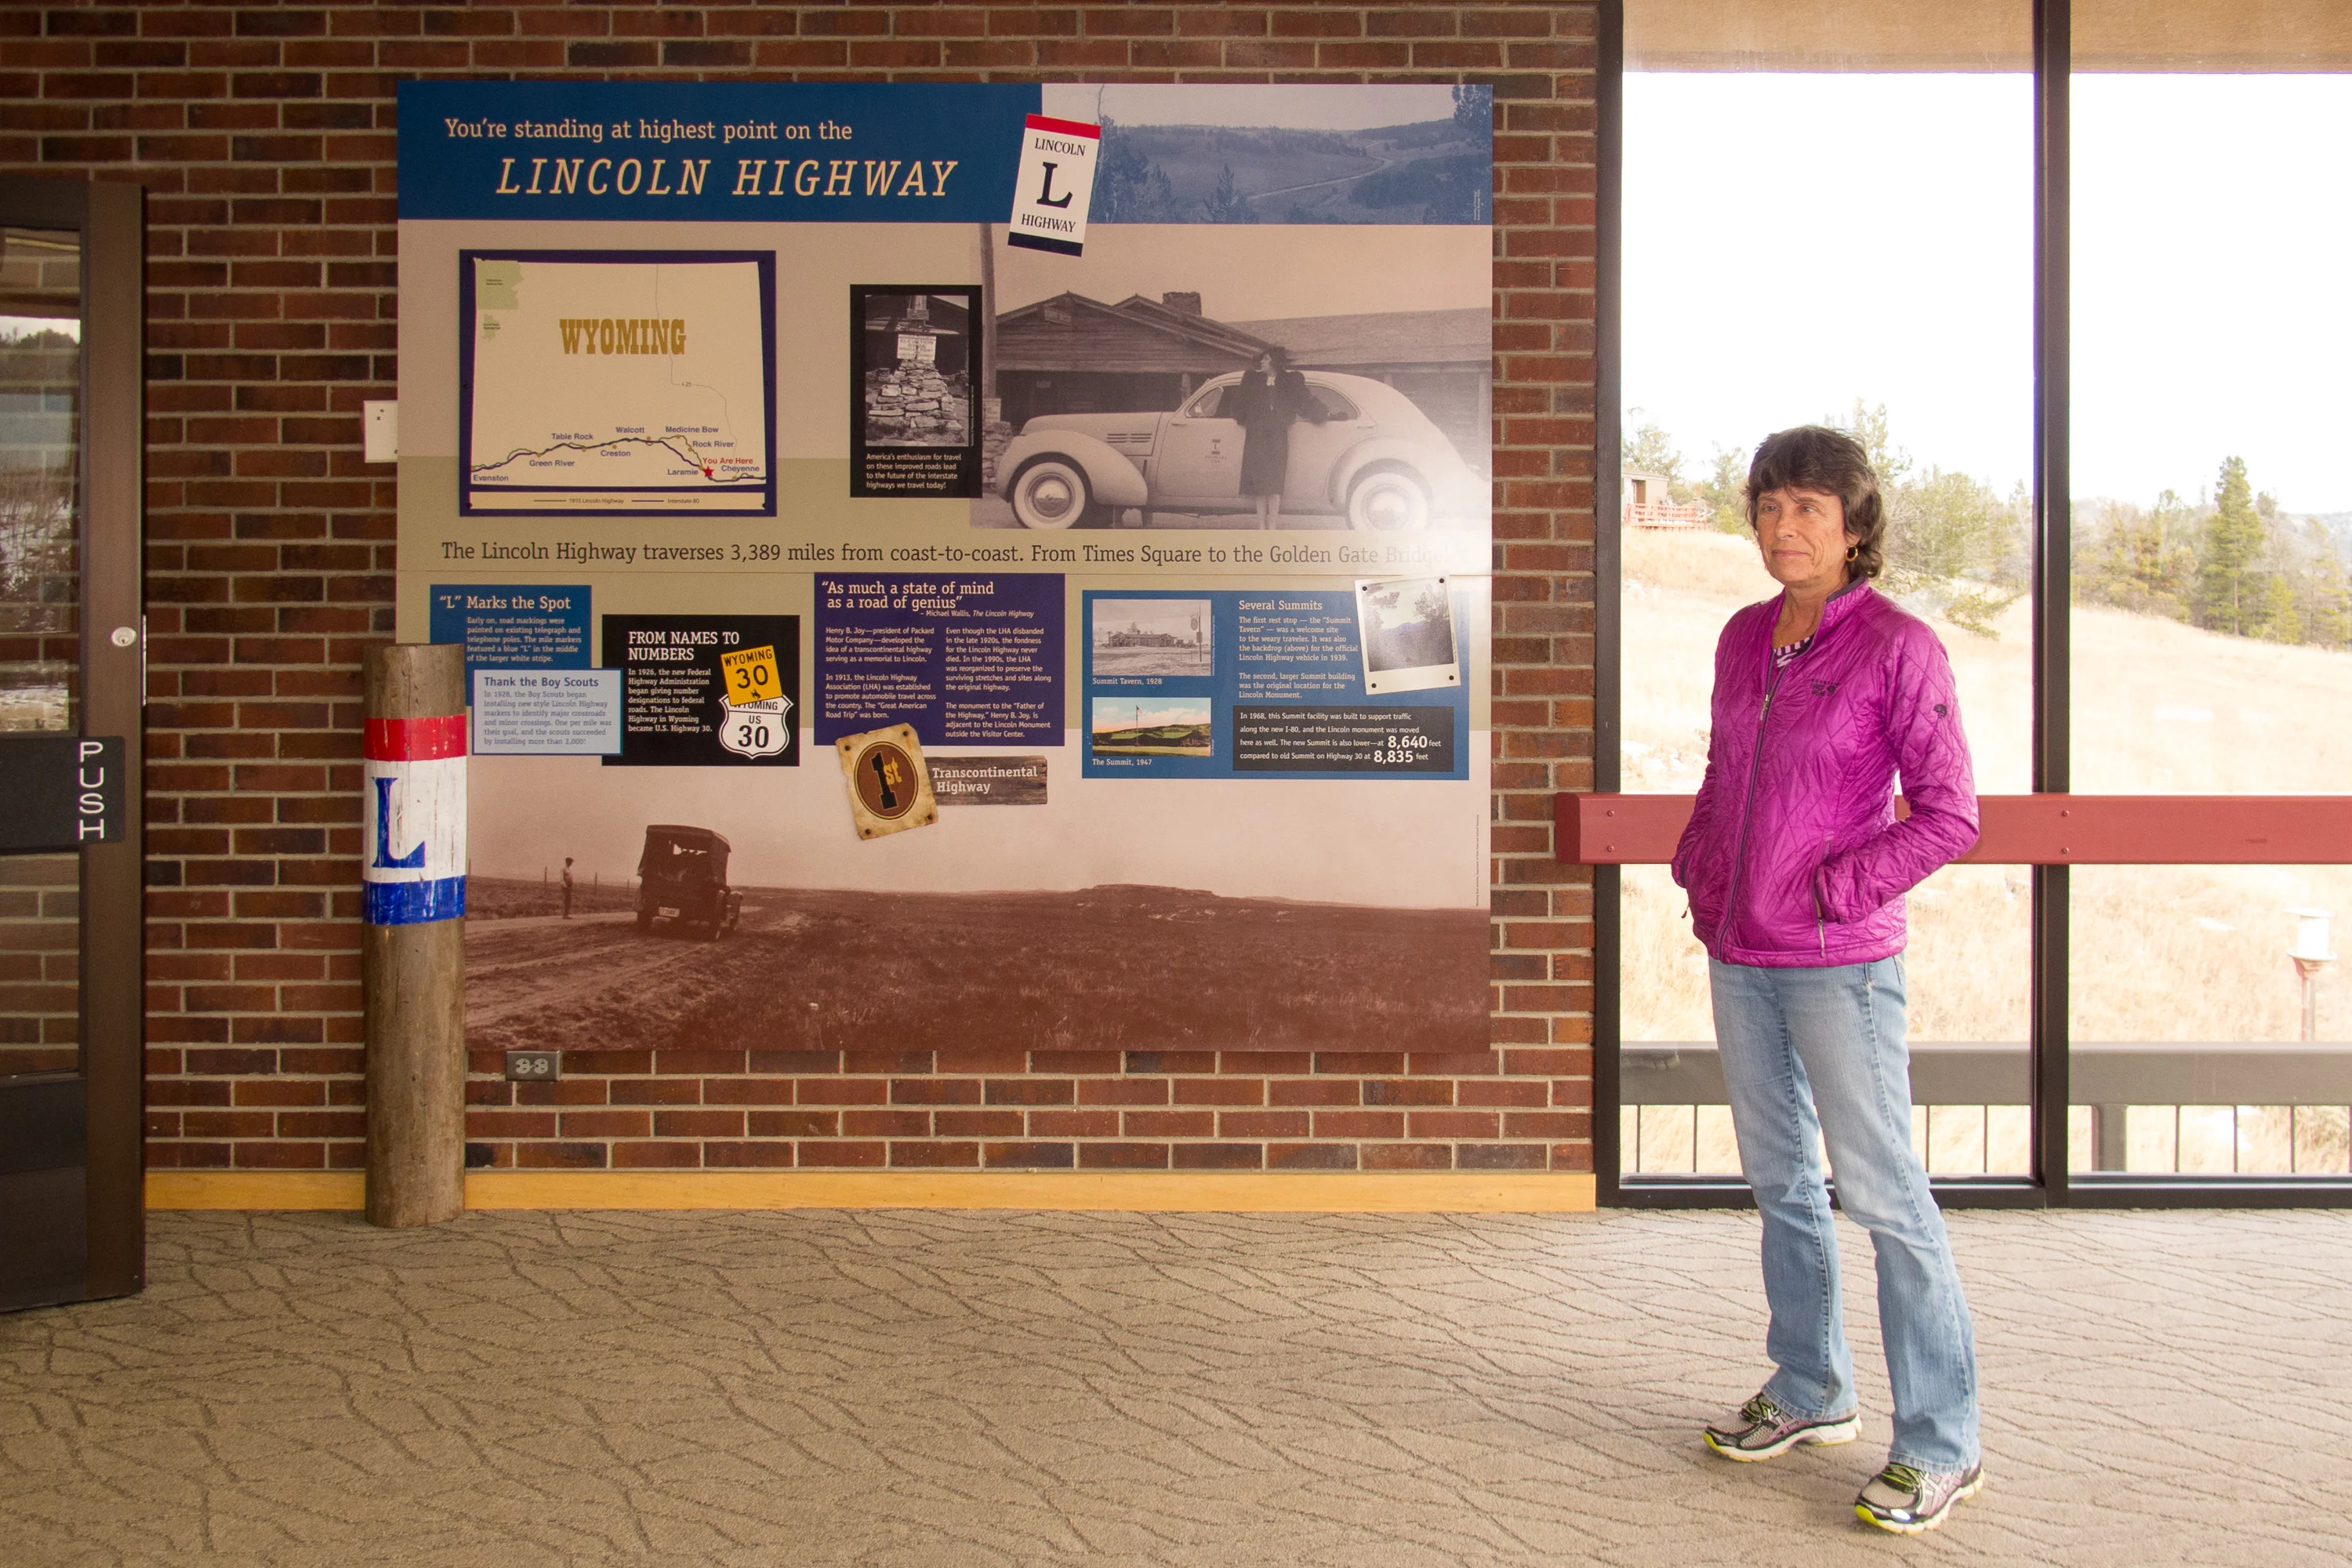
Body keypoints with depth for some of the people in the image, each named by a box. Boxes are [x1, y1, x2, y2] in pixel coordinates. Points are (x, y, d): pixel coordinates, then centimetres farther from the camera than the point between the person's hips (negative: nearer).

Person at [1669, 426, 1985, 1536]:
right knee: (1778, 1178, 16)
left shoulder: (1898, 648, -10)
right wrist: (1698, 864, 6)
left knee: (1881, 1191, -3)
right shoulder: (1743, 639, 9)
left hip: (1839, 962, -7)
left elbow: (1949, 814, -11)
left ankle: (1939, 1445, 9)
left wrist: (1833, 889, -15)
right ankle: (1810, 1392, 32)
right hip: (1737, 953, 7)